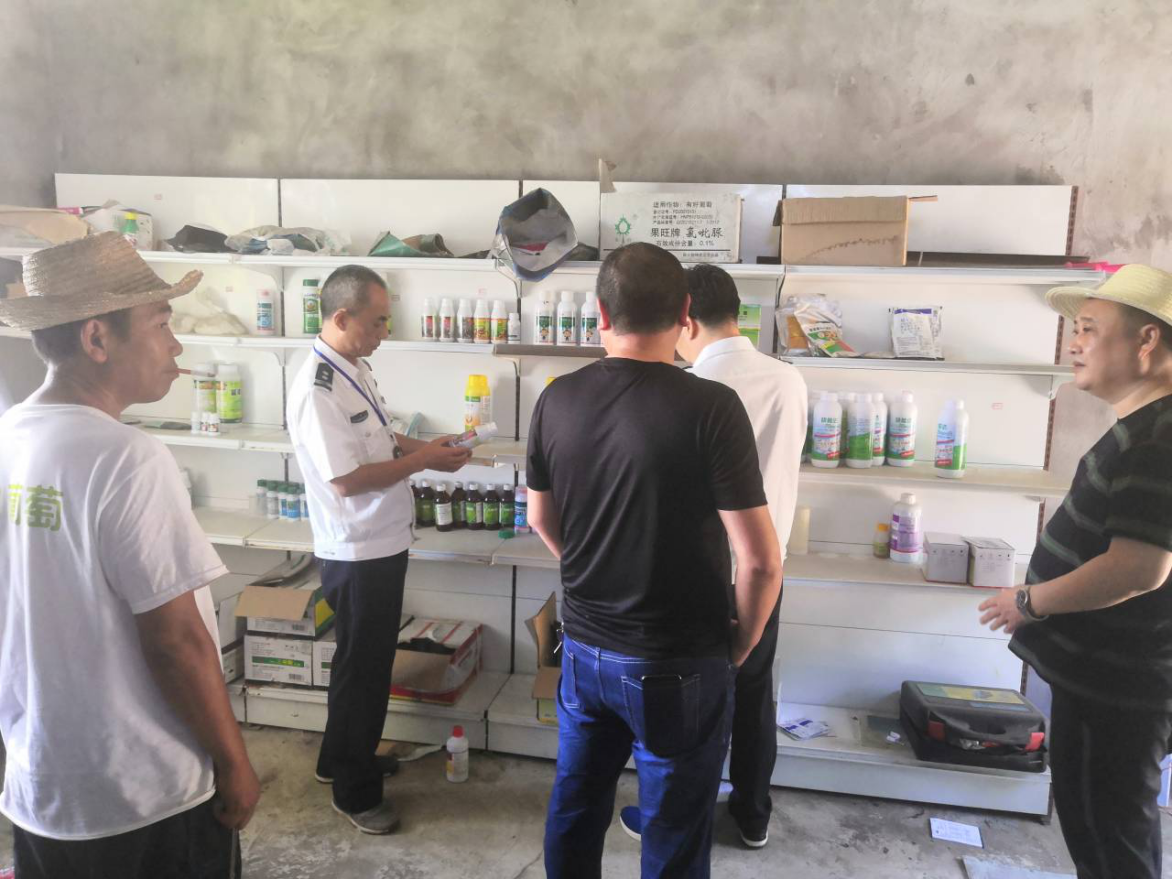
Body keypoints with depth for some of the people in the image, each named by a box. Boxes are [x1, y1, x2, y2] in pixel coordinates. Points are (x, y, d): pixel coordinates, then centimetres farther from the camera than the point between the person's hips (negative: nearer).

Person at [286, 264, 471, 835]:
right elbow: (346, 479, -25)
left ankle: (342, 758, 43)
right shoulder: (317, 390, -24)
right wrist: (422, 461, -19)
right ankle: (355, 792, 26)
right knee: (363, 668, 6)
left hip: (381, 544, 9)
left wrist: (425, 446, 4)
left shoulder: (355, 368, 6)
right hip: (357, 553, -9)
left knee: (367, 659, 23)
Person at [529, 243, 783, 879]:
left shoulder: (557, 400, -5)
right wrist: (743, 641, -1)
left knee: (575, 808, 23)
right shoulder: (710, 407, -20)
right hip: (678, 664, -4)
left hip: (584, 648, 5)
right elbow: (760, 559, -18)